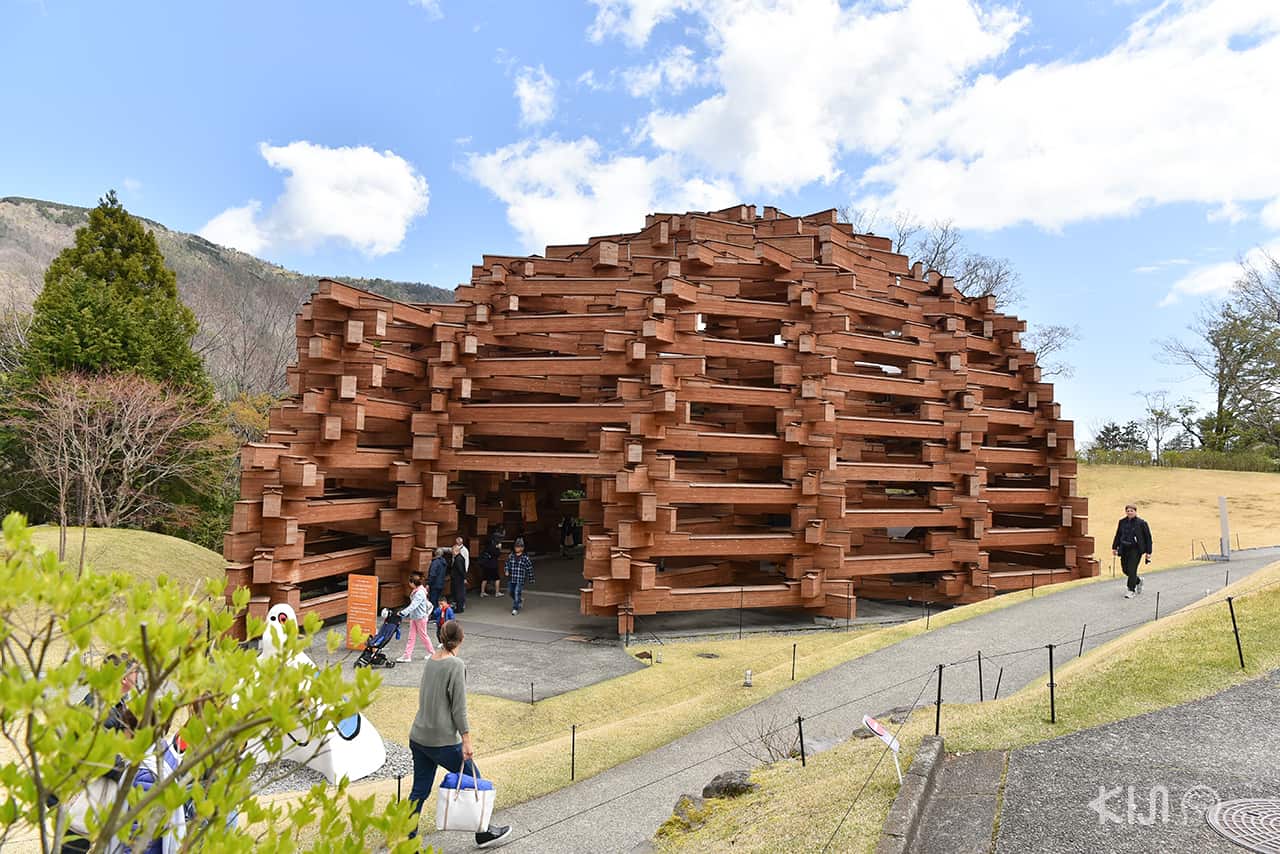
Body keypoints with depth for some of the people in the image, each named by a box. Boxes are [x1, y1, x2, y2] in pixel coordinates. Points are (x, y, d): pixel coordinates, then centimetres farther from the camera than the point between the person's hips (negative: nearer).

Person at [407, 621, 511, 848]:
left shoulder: (430, 661, 4)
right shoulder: (456, 665, -17)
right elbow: (459, 708, -17)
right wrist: (467, 742, -14)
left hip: (418, 737, 7)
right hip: (442, 741, -7)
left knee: (419, 790, 15)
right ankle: (484, 833, 24)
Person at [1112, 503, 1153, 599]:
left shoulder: (1142, 523, -4)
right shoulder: (1122, 522, 8)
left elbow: (1148, 538, -2)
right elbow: (1118, 536, 16)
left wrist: (1148, 552, -5)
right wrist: (1114, 547, 11)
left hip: (1136, 549, -5)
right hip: (1124, 549, 5)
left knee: (1131, 569, -9)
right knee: (1125, 570, 9)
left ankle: (1131, 590, 1)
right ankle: (1138, 581, 37)